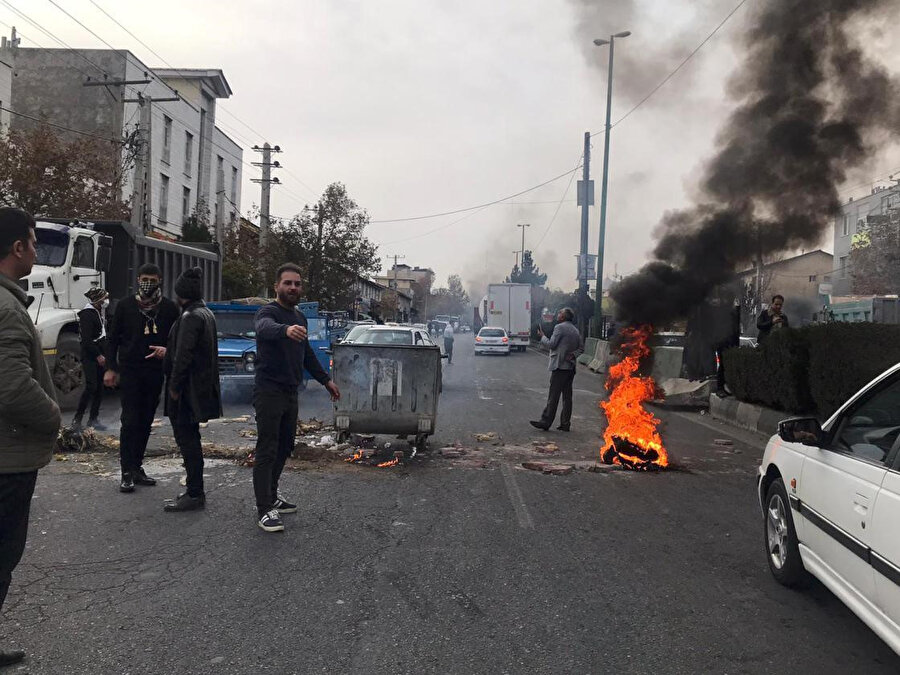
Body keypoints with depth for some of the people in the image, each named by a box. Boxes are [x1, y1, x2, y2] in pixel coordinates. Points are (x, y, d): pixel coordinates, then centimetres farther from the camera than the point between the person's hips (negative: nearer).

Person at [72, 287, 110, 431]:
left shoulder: (99, 313, 16)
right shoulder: (87, 314, -12)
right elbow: (87, 339, -18)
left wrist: (103, 354, 14)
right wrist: (98, 355, -17)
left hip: (99, 356, 9)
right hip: (90, 357, -9)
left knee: (100, 388, 7)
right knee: (91, 387, -13)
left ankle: (93, 419, 13)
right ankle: (77, 419, -4)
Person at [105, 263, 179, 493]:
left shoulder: (169, 308, 4)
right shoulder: (126, 305, 2)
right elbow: (113, 338, 6)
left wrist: (167, 350, -13)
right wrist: (111, 368, 0)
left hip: (156, 372, 2)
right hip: (130, 371, -2)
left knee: (146, 422, 9)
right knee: (130, 421, -6)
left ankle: (137, 467, 20)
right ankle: (127, 472, -2)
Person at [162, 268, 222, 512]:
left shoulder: (190, 317, -17)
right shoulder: (207, 313, 13)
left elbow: (183, 355, -22)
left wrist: (174, 386, -15)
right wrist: (167, 351, 29)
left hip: (189, 390, -10)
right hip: (202, 387, 10)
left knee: (187, 439, -4)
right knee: (189, 439, 16)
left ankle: (195, 494, 2)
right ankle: (195, 490, 24)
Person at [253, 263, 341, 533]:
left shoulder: (299, 318, 15)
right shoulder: (268, 312, -12)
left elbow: (307, 354, 26)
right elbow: (265, 328, -38)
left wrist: (325, 379, 24)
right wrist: (286, 330, -59)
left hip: (290, 392, 8)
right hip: (269, 392, -8)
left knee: (284, 448, 15)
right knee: (267, 451, -7)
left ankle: (271, 495, 29)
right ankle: (265, 510, -4)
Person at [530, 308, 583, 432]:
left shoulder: (559, 327, -9)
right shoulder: (575, 330, 16)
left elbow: (551, 344, -10)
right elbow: (581, 347, 16)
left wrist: (542, 336, 5)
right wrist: (573, 354, 2)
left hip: (560, 367, -8)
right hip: (571, 367, 8)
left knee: (553, 396, -8)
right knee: (567, 396, 8)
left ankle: (545, 422, -6)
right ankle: (565, 423, 10)